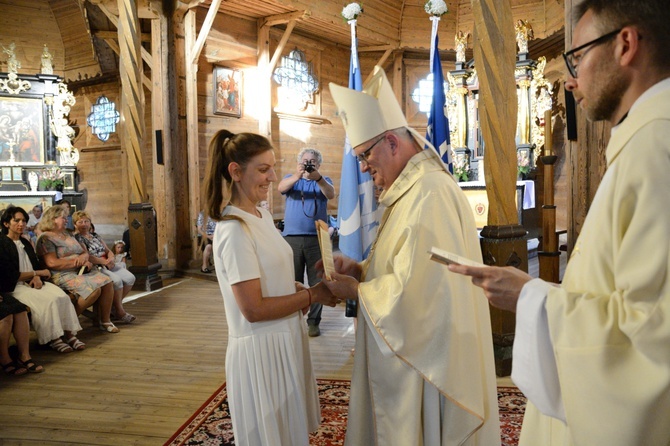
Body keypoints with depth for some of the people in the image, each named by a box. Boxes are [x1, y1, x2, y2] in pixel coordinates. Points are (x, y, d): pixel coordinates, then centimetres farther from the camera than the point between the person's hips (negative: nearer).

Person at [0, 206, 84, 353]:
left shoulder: (25, 243, 19)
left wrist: (37, 277, -5)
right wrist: (38, 273, -7)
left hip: (32, 283, 7)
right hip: (14, 287, -7)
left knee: (63, 297, -20)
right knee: (47, 301, -30)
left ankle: (68, 334, -20)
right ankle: (53, 339, -19)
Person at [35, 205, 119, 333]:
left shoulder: (68, 235, 21)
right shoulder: (46, 238, -5)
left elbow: (85, 252, 19)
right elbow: (52, 263, -18)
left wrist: (84, 258, -6)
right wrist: (77, 262, -14)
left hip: (81, 271, 8)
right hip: (63, 275, -8)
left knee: (106, 282, -14)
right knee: (94, 289, -28)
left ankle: (105, 321, -6)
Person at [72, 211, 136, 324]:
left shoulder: (96, 236, 22)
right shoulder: (76, 238, -2)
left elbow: (108, 251, 19)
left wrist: (111, 259, -4)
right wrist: (104, 262, -17)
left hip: (107, 265, 8)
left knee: (130, 278, -12)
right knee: (117, 280, -30)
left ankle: (116, 304, 2)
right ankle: (119, 312, -17)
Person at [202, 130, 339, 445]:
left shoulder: (262, 216, 6)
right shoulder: (234, 231, -22)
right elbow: (254, 309, -23)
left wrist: (299, 290, -3)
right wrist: (311, 295, -15)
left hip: (285, 339, 9)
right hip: (260, 349, -8)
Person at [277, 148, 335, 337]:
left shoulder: (324, 181, 10)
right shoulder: (291, 179, 11)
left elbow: (331, 195, -12)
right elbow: (281, 188, -12)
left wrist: (318, 178, -31)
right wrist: (296, 176, -32)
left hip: (317, 237, 0)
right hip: (292, 237, 0)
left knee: (317, 282, 1)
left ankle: (314, 321, 9)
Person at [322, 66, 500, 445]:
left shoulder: (430, 192, -23)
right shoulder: (412, 190, 11)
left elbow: (415, 287, -27)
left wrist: (357, 290, -12)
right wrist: (358, 269, 1)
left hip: (427, 355, -10)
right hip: (413, 348, 10)